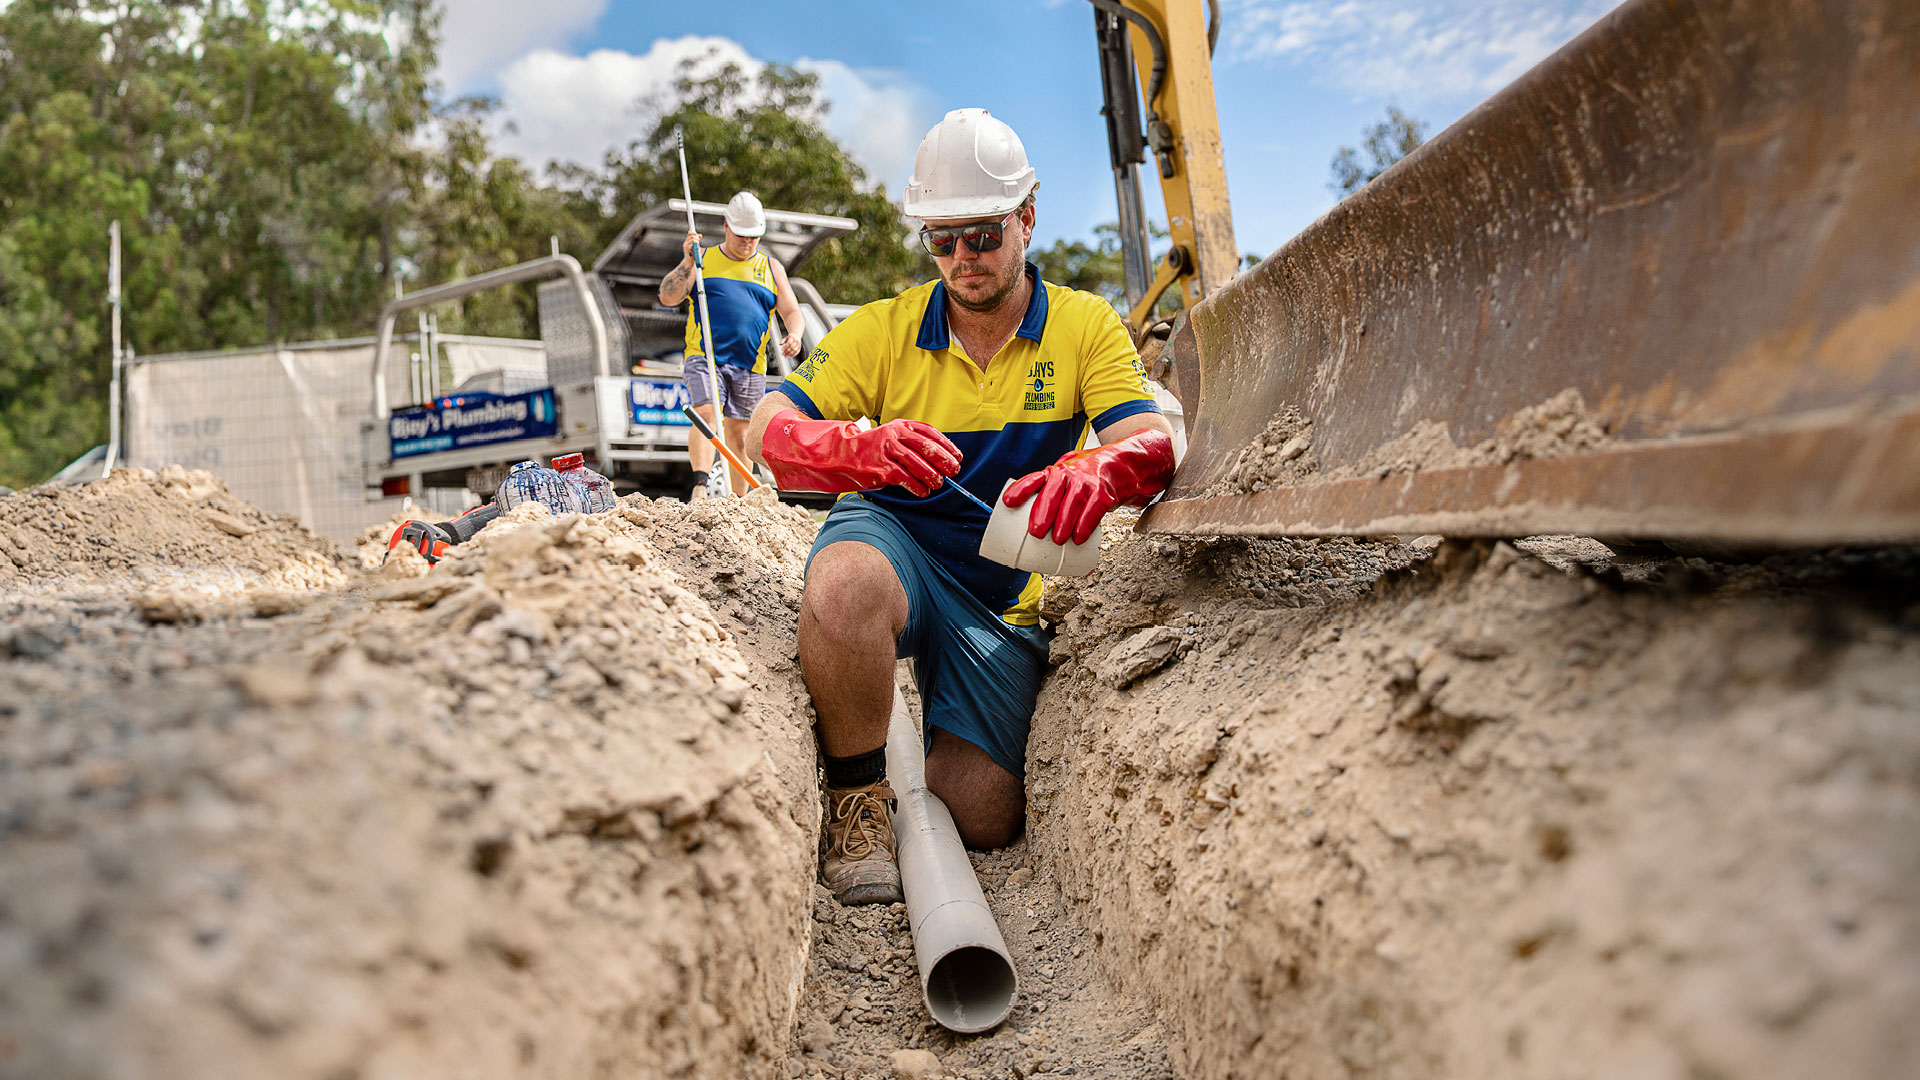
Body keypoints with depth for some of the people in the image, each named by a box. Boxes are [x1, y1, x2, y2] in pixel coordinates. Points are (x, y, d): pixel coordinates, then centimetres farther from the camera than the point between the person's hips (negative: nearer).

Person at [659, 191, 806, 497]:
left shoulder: (771, 267, 15)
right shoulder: (704, 260, 9)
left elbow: (791, 311, 11)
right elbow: (668, 297, 1)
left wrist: (794, 334, -11)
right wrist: (687, 261, -12)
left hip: (750, 366, 2)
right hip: (704, 357, -2)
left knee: (738, 433, 5)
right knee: (706, 415, -22)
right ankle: (700, 486, -30)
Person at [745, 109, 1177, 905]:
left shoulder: (1085, 326, -3)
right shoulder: (882, 331, -4)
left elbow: (1151, 443, -18)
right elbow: (767, 434, -14)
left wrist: (1098, 470, -45)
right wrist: (866, 449, -37)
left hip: (1002, 593, 2)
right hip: (891, 542, -1)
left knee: (985, 820, -7)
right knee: (847, 585, -41)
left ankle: (938, 748, 30)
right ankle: (859, 793, -16)